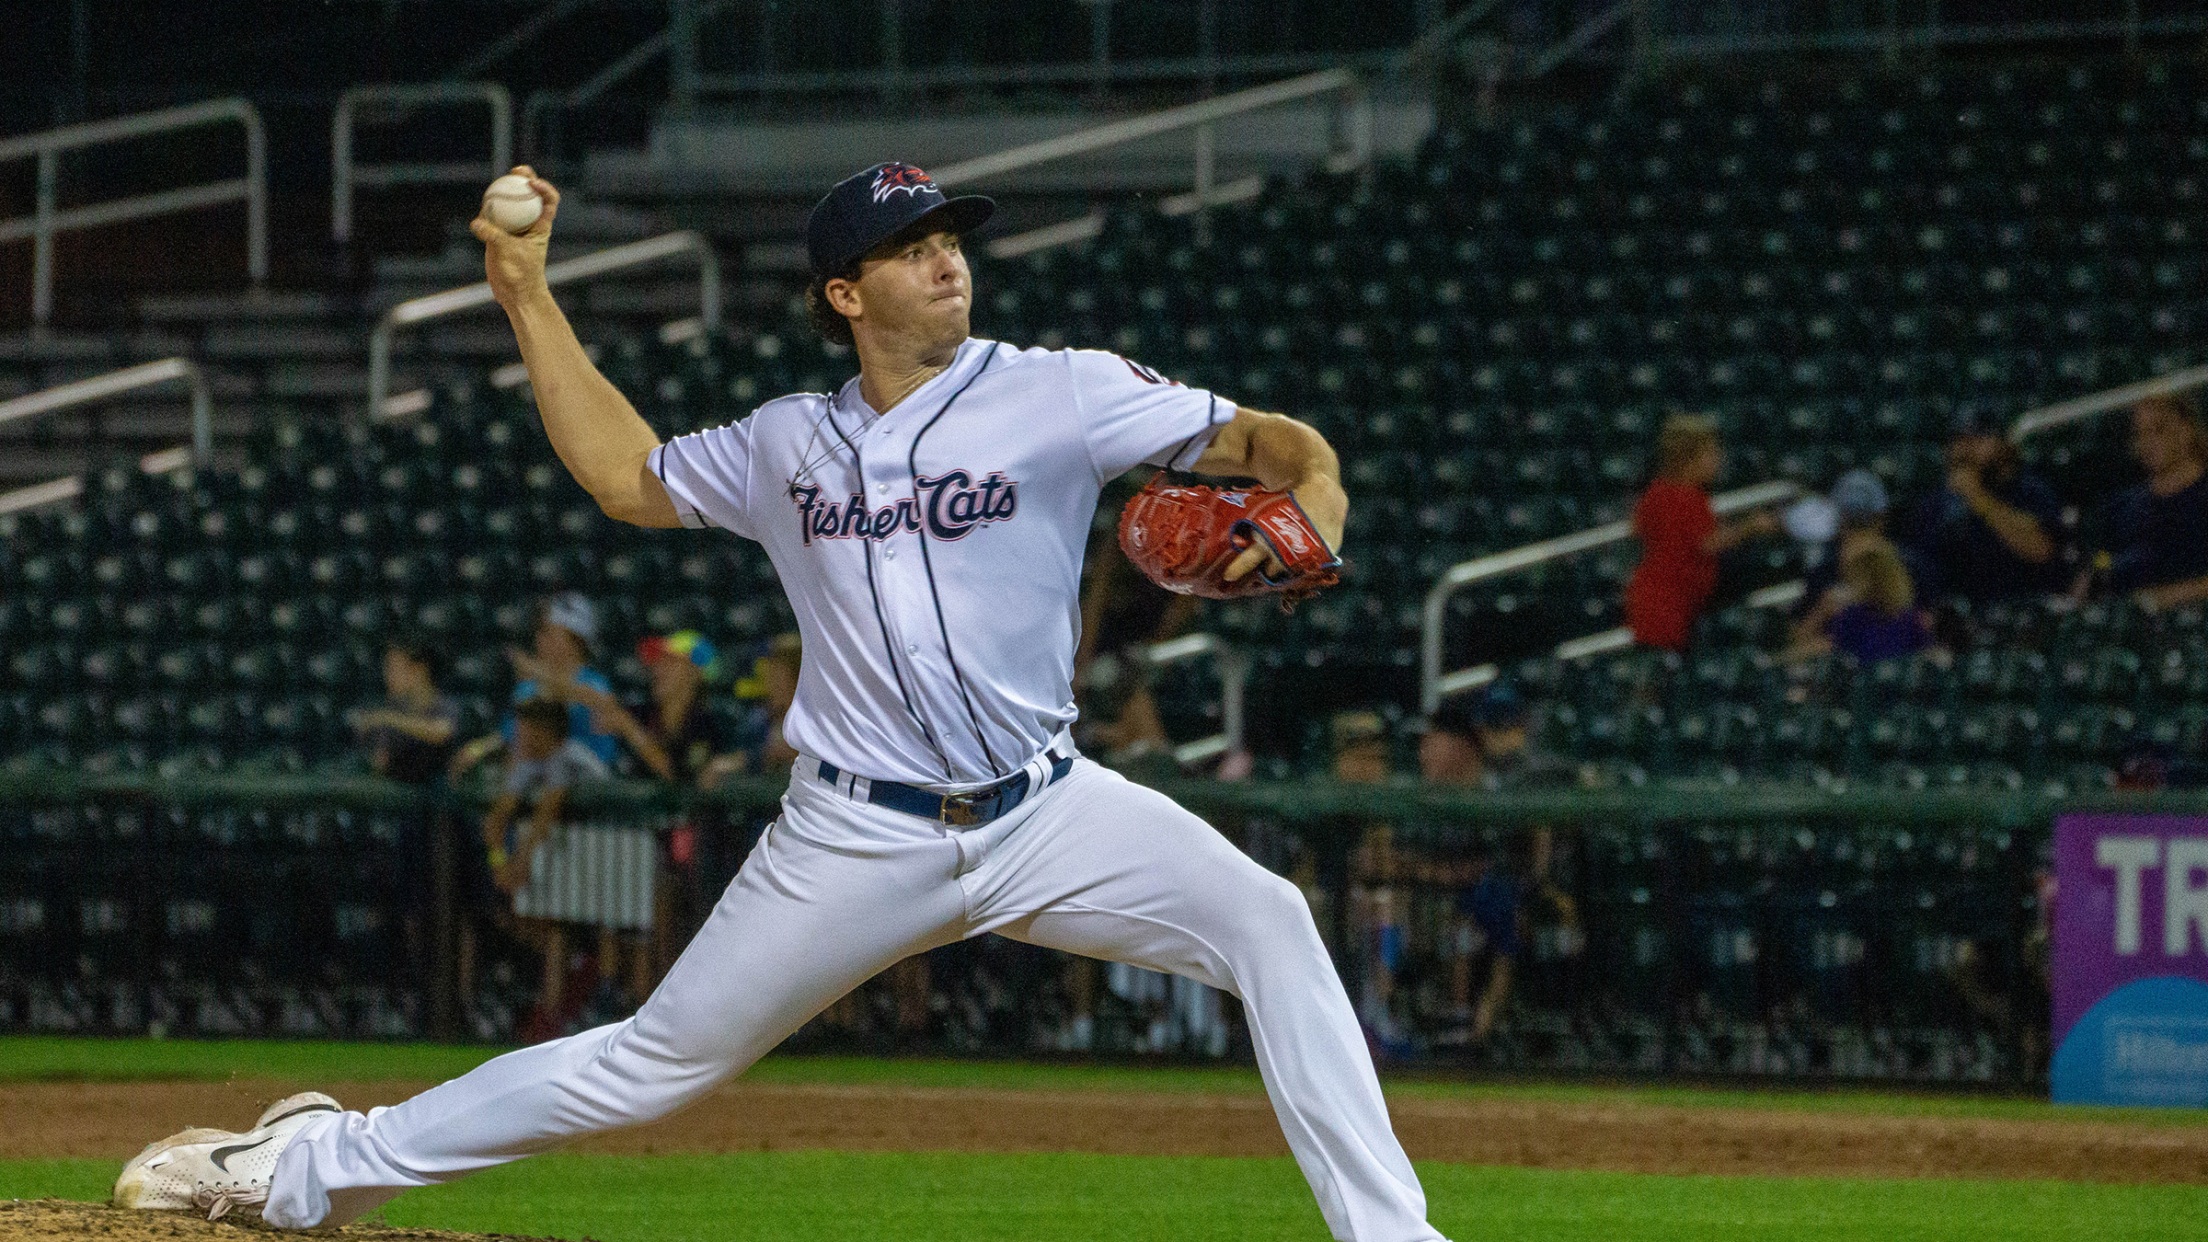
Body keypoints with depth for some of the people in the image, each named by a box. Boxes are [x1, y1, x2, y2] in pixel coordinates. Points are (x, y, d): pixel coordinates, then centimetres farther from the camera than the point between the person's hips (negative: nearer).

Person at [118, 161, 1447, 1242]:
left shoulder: (1062, 395, -4)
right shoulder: (787, 444, 7)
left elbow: (1267, 439, -7)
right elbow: (629, 476, 21)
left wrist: (1314, 502, -30)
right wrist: (527, 295, 19)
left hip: (1043, 815, -1)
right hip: (854, 842, 1)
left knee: (1269, 922, -24)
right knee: (654, 1061, 6)